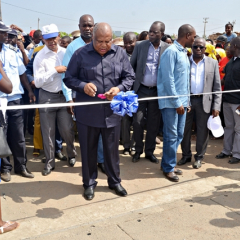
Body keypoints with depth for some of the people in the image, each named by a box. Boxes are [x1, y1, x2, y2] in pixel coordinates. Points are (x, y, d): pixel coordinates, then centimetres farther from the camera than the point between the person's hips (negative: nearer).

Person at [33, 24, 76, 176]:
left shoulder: (66, 52, 0)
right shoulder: (40, 56, -8)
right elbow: (38, 82, -15)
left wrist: (71, 95, 3)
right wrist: (55, 70, -20)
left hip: (64, 95, 2)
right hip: (47, 97, -1)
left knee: (67, 129, 7)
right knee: (48, 132, 8)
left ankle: (72, 155, 32)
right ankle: (50, 162, 22)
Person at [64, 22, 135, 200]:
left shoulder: (120, 53, 1)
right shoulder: (80, 54, -4)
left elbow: (129, 77, 5)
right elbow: (69, 78, 1)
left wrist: (119, 88, -15)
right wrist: (83, 85, -19)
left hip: (112, 111, 1)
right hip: (87, 112, -1)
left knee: (112, 148, 14)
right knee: (88, 149, 12)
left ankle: (115, 181, 34)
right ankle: (89, 183, 30)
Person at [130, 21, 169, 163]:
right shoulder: (140, 46, -1)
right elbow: (131, 66, 4)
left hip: (158, 91, 0)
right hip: (141, 89, 0)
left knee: (154, 123, 8)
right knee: (138, 122, 1)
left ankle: (150, 151, 23)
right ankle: (138, 150, 19)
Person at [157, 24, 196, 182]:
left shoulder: (184, 53, 14)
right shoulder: (171, 51, -12)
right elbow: (168, 79, -17)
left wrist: (186, 100, 11)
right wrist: (176, 102, -16)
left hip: (182, 101, 8)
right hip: (171, 102, -8)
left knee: (179, 135, 12)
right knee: (171, 136, -1)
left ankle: (169, 164, 25)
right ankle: (168, 168, 12)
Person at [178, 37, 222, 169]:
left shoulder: (213, 63, 5)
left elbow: (217, 87, 3)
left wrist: (216, 106, -4)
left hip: (204, 101, 0)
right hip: (187, 100, 0)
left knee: (202, 131, 6)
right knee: (185, 129, 9)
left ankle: (199, 157, 23)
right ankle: (186, 155, 26)